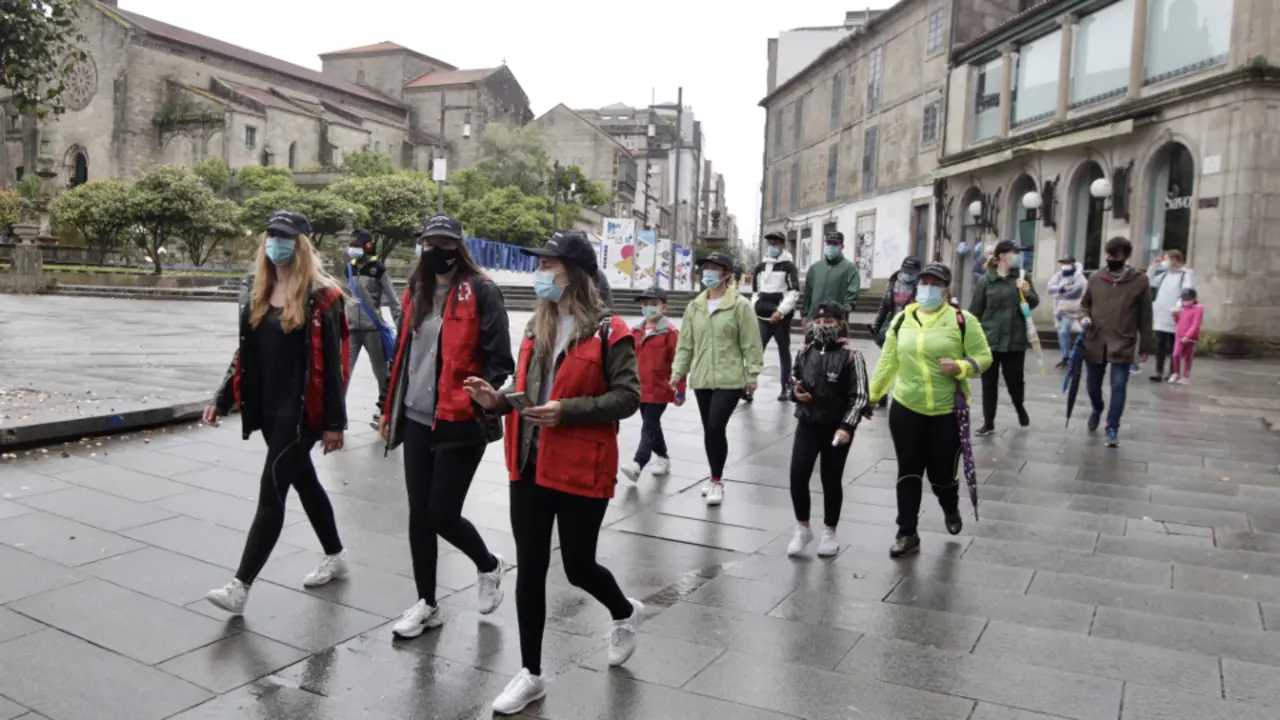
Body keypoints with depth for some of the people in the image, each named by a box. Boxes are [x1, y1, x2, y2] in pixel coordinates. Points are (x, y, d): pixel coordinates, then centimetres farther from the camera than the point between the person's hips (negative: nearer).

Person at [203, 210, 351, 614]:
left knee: (271, 494, -7)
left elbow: (331, 363, -13)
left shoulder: (319, 296, -12)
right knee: (303, 482, 18)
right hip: (268, 409, 8)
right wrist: (222, 400, 8)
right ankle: (335, 557, 36)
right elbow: (244, 353, 15)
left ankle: (240, 586, -2)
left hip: (301, 412, -7)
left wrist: (334, 422, -13)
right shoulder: (254, 291, 9)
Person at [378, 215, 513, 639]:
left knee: (442, 514, -3)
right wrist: (391, 410, 19)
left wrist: (479, 400, -22)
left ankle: (489, 566, 28)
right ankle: (426, 604, 25)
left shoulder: (480, 291, -9)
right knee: (419, 514, 10)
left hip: (460, 424, -6)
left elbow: (498, 358, -11)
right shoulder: (417, 292, 12)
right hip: (418, 421, 7)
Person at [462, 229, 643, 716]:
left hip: (580, 471, -6)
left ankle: (626, 614, 42)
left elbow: (627, 397, -14)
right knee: (530, 569, 8)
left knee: (578, 566, 8)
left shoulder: (609, 332, -11)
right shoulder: (537, 328, 10)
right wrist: (499, 401, -2)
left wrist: (567, 410, -23)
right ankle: (531, 674, 23)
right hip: (529, 466, 6)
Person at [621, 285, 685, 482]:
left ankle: (638, 464, -16)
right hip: (640, 389, 7)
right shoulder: (636, 331, 9)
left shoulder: (670, 332, -9)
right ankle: (663, 458, 33)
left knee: (649, 428, -9)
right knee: (652, 426, 17)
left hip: (659, 389, -7)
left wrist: (680, 390, -10)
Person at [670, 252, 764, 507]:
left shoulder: (740, 305, -8)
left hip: (730, 379, -5)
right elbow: (686, 343, 10)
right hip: (702, 378, 5)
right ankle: (715, 477, 28)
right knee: (709, 431, 12)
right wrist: (677, 372, 6)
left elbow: (750, 344, -7)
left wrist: (752, 374, -8)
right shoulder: (695, 306, 7)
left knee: (716, 428, -13)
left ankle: (716, 481, 3)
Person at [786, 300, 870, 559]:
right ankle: (802, 529, 17)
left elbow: (859, 396, -11)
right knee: (797, 476, -3)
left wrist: (847, 426, -21)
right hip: (807, 424, 4)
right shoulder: (804, 352, 5)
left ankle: (829, 533, 26)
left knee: (831, 480, 8)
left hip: (836, 428, -3)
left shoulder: (851, 356, -10)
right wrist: (795, 390, -4)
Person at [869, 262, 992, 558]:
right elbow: (888, 363, 9)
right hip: (905, 409, 3)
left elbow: (983, 357, -2)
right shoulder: (902, 320, 6)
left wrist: (960, 367, -21)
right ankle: (907, 534, 17)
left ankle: (951, 510, 41)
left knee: (942, 472, 7)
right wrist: (871, 395, 7)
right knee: (908, 472, 6)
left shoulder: (962, 320, -5)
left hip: (948, 411, -3)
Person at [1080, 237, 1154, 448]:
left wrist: (1144, 346, 1)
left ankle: (1112, 428, 7)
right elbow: (1084, 304, 17)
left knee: (1119, 386, -5)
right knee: (1092, 384, 13)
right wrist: (1085, 317, -6)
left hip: (1122, 344, -3)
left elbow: (1145, 316, 0)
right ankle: (1097, 409, 43)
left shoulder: (1139, 280, -4)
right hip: (1095, 342, 3)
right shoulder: (1096, 278, 3)